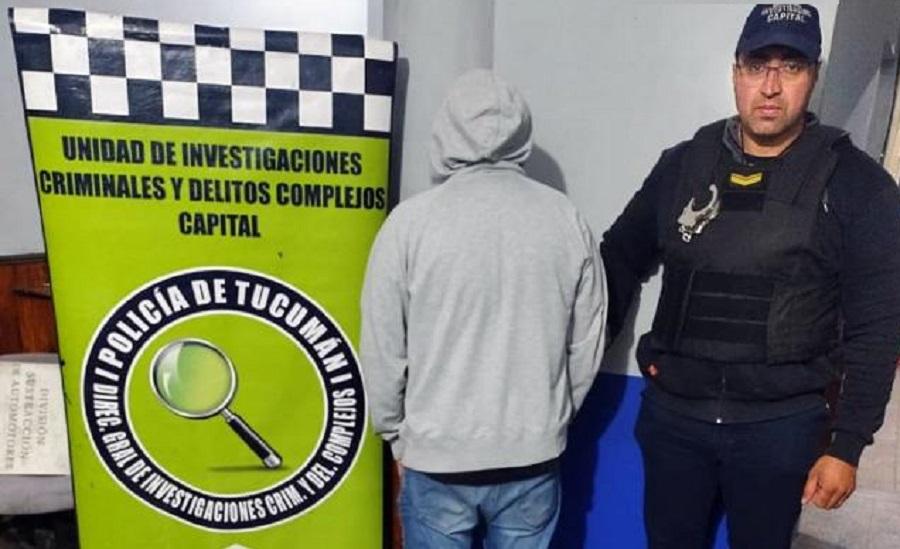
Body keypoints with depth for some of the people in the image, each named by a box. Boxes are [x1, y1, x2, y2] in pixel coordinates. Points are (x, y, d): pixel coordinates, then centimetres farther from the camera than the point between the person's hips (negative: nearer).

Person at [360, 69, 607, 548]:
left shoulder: (412, 219, -14)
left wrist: (396, 433, 9)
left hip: (436, 456, -2)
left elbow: (382, 349, -7)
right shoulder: (566, 218, -6)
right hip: (534, 456, 3)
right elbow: (587, 344, 2)